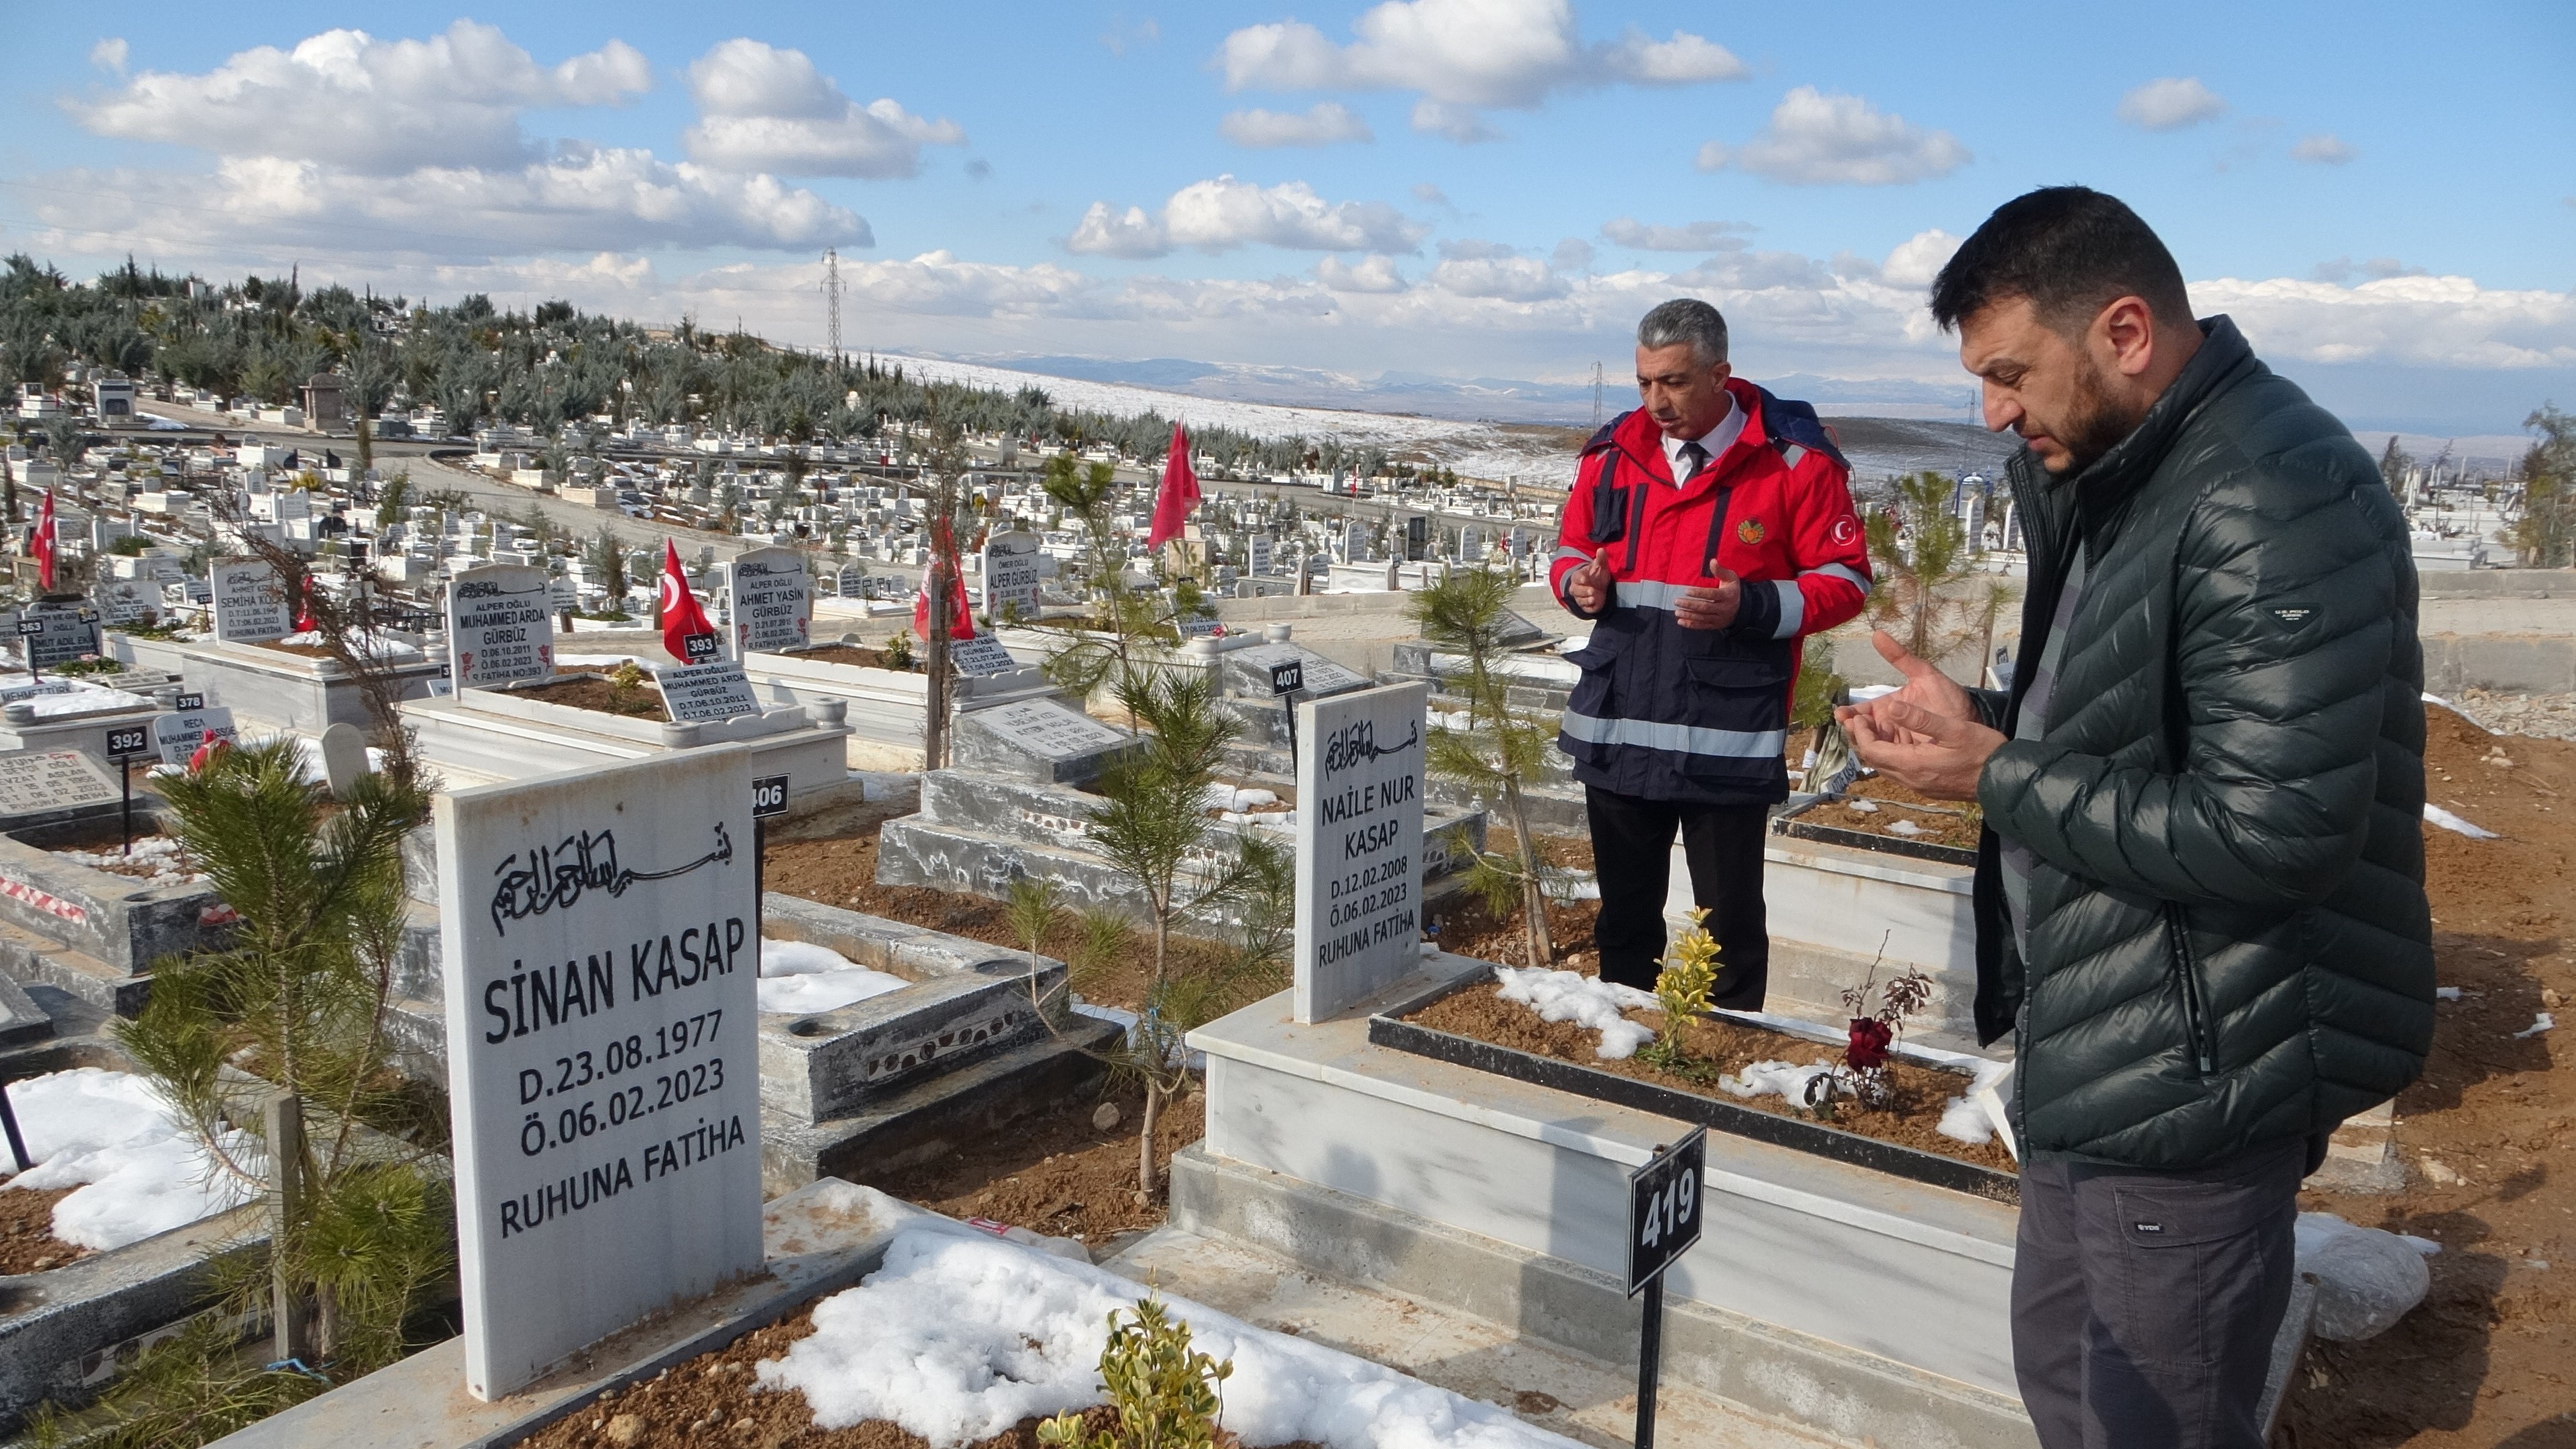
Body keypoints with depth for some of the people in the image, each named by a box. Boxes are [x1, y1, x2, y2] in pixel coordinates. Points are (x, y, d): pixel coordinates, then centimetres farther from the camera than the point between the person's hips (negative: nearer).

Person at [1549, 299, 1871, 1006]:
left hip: (1728, 743, -4)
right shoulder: (1615, 451, 6)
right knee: (1625, 915, 17)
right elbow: (1571, 547, 19)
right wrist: (1580, 582, -5)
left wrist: (1752, 607, -19)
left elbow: (1844, 580, -3)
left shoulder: (1794, 459, -6)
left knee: (1730, 922, 5)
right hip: (1616, 731, 4)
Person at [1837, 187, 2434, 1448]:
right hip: (2097, 1055, 10)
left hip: (2193, 1082, -10)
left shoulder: (2279, 498, -22)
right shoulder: (2118, 476, 10)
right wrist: (1983, 719, 1)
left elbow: (2272, 834, -27)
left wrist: (1996, 774, -18)